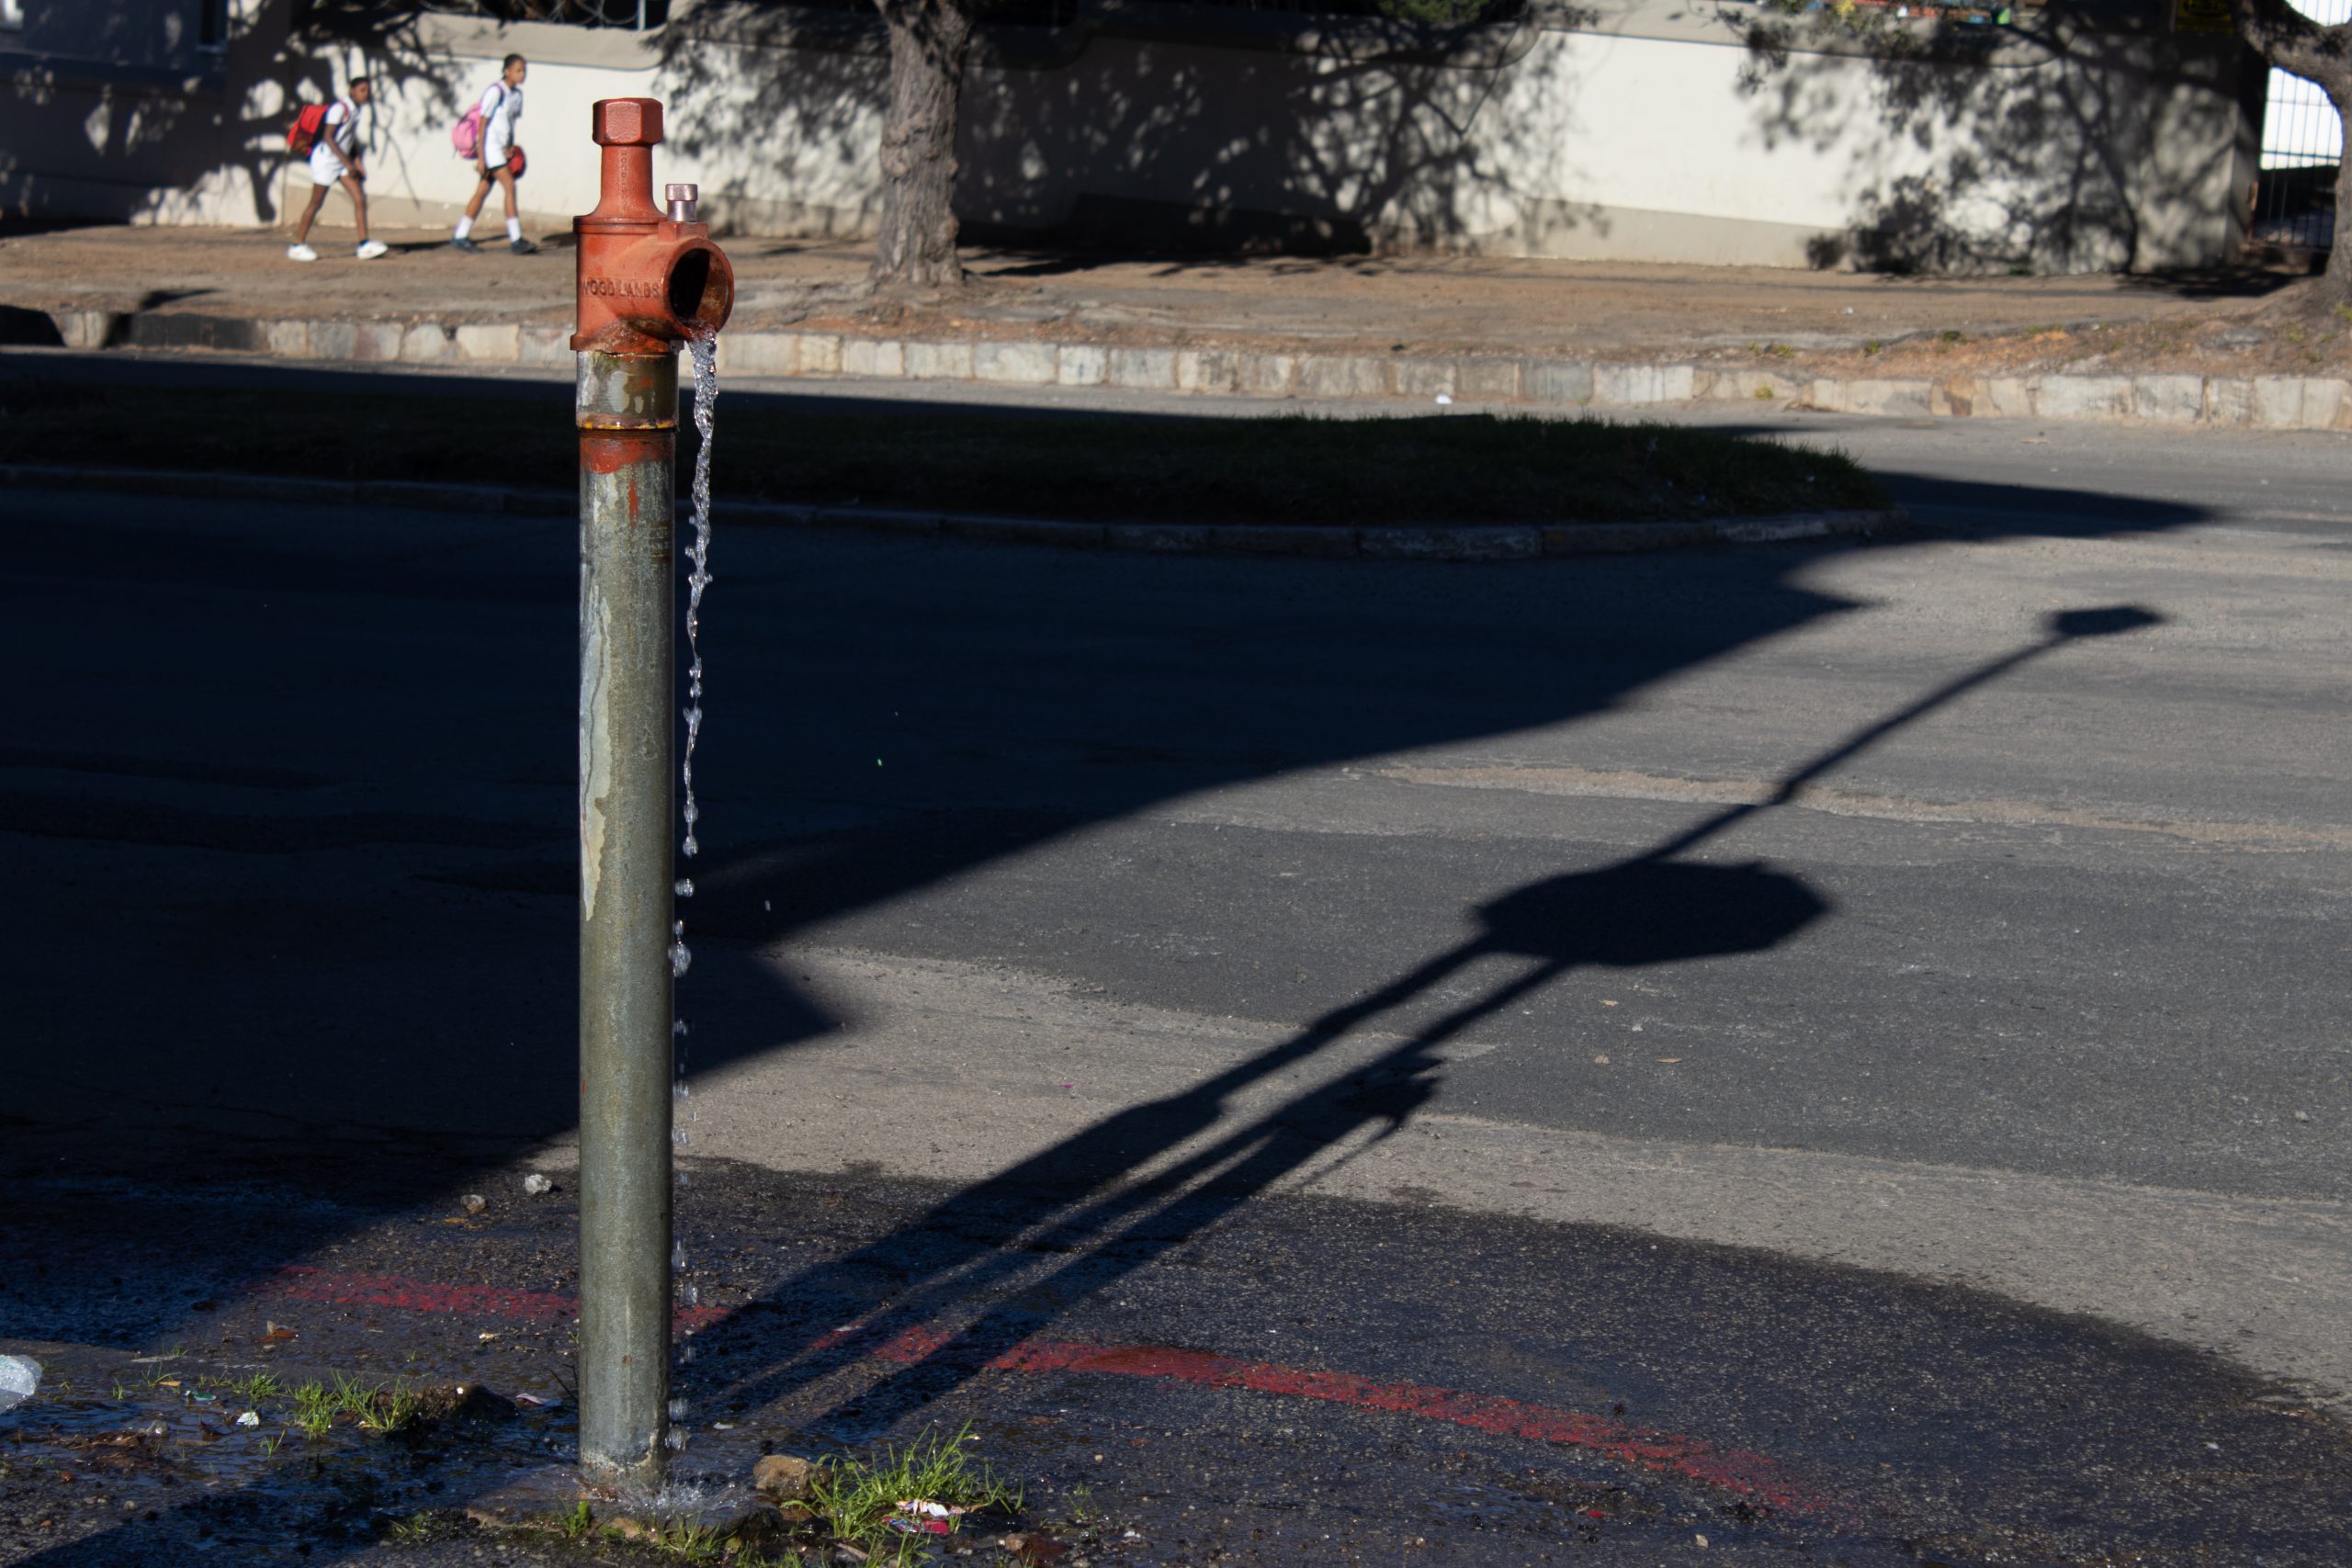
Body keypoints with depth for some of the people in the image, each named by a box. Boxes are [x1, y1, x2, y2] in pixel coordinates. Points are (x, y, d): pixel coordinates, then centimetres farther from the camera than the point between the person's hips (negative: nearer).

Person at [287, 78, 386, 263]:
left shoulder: (355, 110, 9)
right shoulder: (340, 108, -18)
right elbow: (328, 138, -22)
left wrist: (358, 164, 9)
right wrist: (347, 162, -23)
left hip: (343, 161, 8)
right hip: (326, 158, -8)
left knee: (360, 198, -3)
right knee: (316, 203, -1)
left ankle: (364, 245, -4)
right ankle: (298, 246, 9)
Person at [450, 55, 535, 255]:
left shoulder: (517, 94, 12)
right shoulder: (495, 92, -14)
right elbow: (482, 124, -15)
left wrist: (511, 147, 7)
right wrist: (481, 158, -17)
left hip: (502, 150, 9)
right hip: (490, 147, -9)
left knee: (482, 191, 10)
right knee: (509, 187, -16)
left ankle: (460, 236, 18)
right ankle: (516, 240, -18)